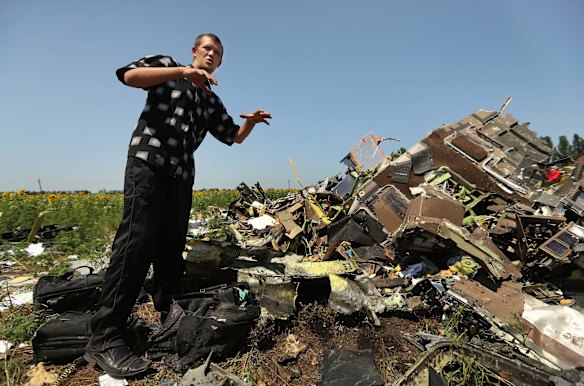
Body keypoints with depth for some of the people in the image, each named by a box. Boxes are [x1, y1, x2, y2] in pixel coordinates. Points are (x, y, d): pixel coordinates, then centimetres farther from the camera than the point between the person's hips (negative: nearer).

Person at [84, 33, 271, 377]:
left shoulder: (212, 101, 25)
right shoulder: (167, 65, 13)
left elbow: (234, 136, 22)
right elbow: (129, 75, -4)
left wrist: (251, 121, 1)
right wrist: (182, 71, -12)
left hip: (181, 174, 6)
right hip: (148, 160, -6)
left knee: (172, 246, 6)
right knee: (138, 240, -18)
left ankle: (169, 317, 18)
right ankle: (105, 338, -14)